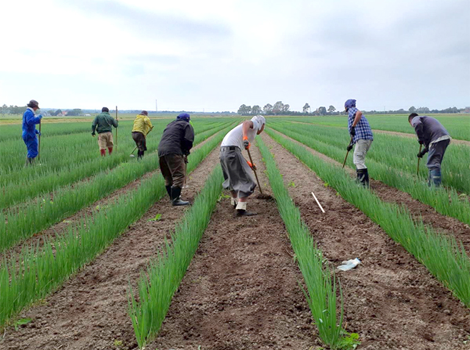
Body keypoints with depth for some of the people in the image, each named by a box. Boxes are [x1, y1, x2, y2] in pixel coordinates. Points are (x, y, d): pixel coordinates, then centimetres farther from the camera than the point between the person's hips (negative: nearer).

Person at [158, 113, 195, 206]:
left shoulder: (170, 125, 34)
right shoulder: (187, 125, 11)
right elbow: (188, 141, -4)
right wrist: (186, 153, 13)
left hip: (161, 151, 8)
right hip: (173, 152, -8)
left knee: (168, 177, 15)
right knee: (179, 175, -10)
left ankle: (172, 197, 22)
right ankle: (176, 199, -17)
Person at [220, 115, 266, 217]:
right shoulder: (254, 123, 9)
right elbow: (246, 122, -17)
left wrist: (248, 163, 32)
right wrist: (245, 137, -34)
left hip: (224, 153, 9)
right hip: (232, 152, -9)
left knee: (234, 177, 30)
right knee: (246, 180, -6)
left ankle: (235, 202, 46)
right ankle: (241, 209, -13)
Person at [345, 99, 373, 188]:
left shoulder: (351, 110, 4)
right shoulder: (355, 113, 31)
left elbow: (359, 113, -22)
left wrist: (353, 126, -23)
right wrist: (351, 143, 38)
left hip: (362, 138, -10)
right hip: (368, 138, 10)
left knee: (359, 160, -12)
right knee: (358, 158, 22)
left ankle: (365, 185, -18)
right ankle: (359, 180, 28)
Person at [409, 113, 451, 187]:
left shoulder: (415, 119, 10)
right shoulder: (427, 119, 36)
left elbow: (418, 124, -19)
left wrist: (420, 139, -8)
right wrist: (423, 152, 34)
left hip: (438, 139, -9)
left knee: (432, 163, -11)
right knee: (435, 162, 18)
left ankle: (436, 186, -18)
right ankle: (430, 184, 26)